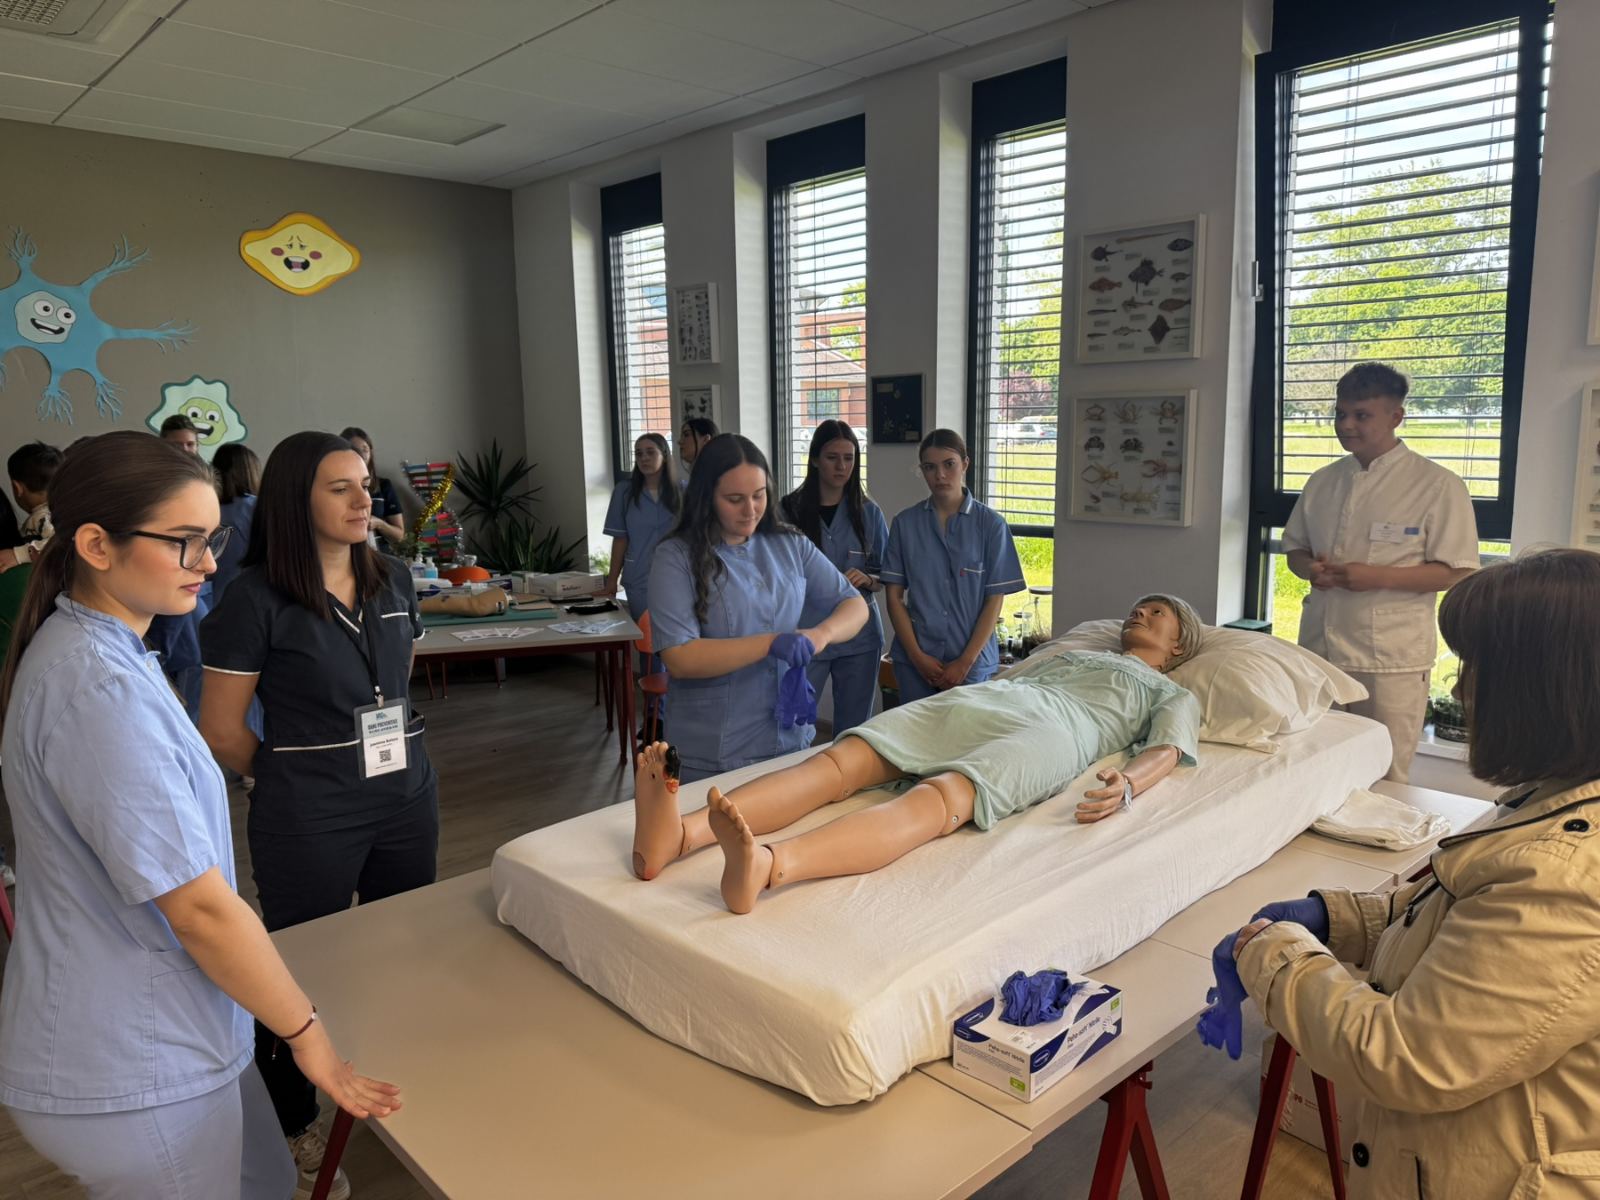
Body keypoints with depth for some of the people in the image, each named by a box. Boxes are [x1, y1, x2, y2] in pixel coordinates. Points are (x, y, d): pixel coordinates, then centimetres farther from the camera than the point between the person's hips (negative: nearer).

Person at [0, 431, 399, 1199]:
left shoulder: (80, 648, 5)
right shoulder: (101, 690, -28)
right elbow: (201, 906, -26)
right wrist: (308, 1034, -15)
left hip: (153, 1032, 9)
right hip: (134, 1074, -9)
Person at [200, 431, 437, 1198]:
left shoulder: (393, 581, 4)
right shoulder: (255, 598, -13)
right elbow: (221, 732, -8)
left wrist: (394, 752, 13)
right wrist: (297, 773, 4)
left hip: (408, 799, 5)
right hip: (307, 820, -5)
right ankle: (293, 1127, 35)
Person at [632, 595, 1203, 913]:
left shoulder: (1173, 695, 30)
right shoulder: (1069, 652, 45)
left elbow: (1167, 750, 8)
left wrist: (1127, 784, -15)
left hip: (1049, 723, -5)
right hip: (979, 698, 5)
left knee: (940, 798, -38)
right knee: (844, 759, -25)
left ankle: (767, 865, -65)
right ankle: (680, 833, -48)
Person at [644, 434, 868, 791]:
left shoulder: (791, 546, 4)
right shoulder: (677, 557, -9)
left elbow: (855, 605, 5)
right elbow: (680, 659, -17)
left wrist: (820, 633, -16)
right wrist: (770, 644, -24)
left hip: (792, 739, 4)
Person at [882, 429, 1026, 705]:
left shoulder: (991, 524, -3)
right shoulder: (905, 523, 1)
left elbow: (995, 599, -3)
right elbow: (894, 596, 2)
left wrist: (966, 661, -9)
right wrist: (917, 656, -6)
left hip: (972, 660, -1)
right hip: (915, 659, 1)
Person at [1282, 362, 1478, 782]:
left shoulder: (1438, 486, -6)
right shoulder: (1323, 481, 11)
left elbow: (1458, 572, -8)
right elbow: (1295, 547, 19)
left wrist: (1378, 577, -20)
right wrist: (1311, 569, -4)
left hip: (1390, 660, -5)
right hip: (1318, 650, 5)